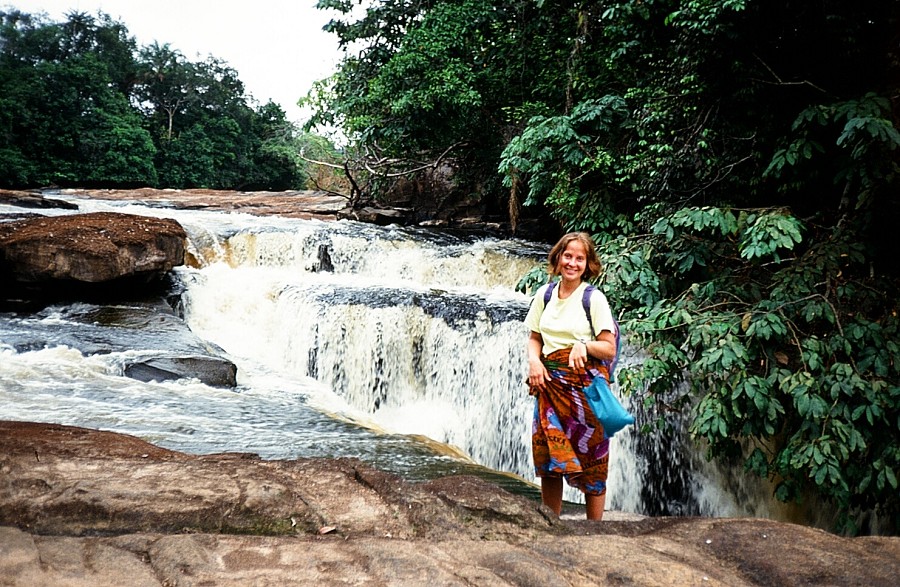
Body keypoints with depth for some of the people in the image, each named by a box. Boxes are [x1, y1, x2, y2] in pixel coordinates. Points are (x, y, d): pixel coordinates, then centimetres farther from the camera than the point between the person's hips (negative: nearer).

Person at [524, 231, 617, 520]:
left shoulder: (594, 298, -4)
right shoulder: (544, 294, 8)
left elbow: (609, 349, -6)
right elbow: (534, 337, 15)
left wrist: (584, 345, -25)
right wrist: (534, 360, -5)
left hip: (586, 386, -4)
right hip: (549, 383, 4)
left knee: (590, 463, 1)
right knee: (548, 459, 5)